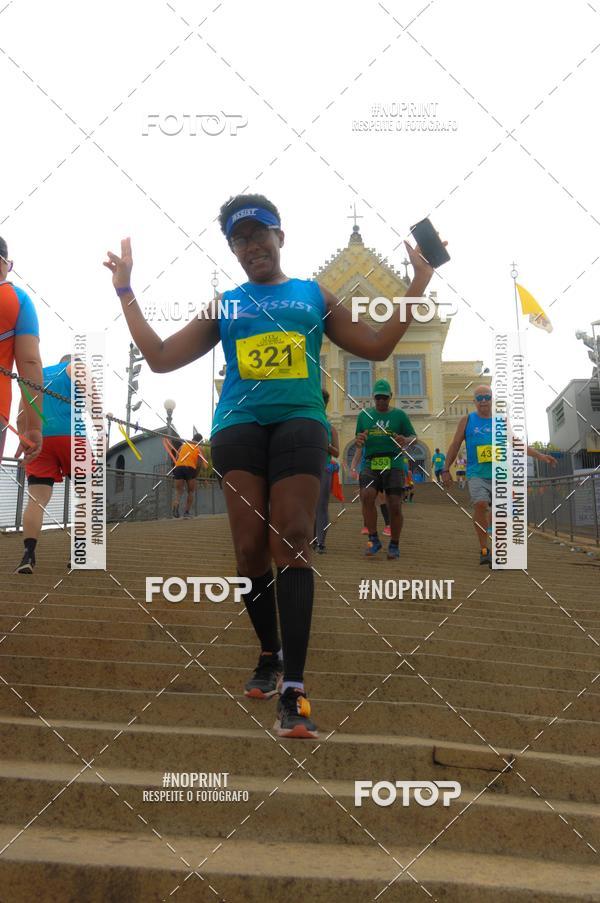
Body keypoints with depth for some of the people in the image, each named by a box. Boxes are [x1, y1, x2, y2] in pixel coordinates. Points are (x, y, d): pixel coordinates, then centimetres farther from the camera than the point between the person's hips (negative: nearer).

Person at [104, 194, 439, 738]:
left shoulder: (315, 296, 18)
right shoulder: (223, 306, 19)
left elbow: (377, 347, 18)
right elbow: (160, 358, 16)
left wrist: (418, 287, 12)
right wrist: (125, 290, 15)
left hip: (299, 422, -2)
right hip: (238, 424, 2)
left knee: (292, 544, -15)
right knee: (251, 549, -3)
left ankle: (294, 689, -18)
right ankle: (269, 654, 21)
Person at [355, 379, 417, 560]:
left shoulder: (399, 415, 9)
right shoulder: (364, 415, 15)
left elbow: (414, 437, 9)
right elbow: (359, 442, 21)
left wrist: (406, 441, -15)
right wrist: (359, 441, -4)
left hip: (393, 464, -1)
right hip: (371, 464, 1)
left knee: (395, 506, -5)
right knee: (366, 496, -24)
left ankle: (394, 545, 12)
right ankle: (373, 539, -11)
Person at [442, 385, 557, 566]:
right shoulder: (467, 420, 8)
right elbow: (455, 446, 12)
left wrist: (540, 456, 9)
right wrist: (446, 470, 7)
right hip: (476, 474, -2)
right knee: (480, 505, -23)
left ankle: (494, 553, 10)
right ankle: (484, 549, -14)